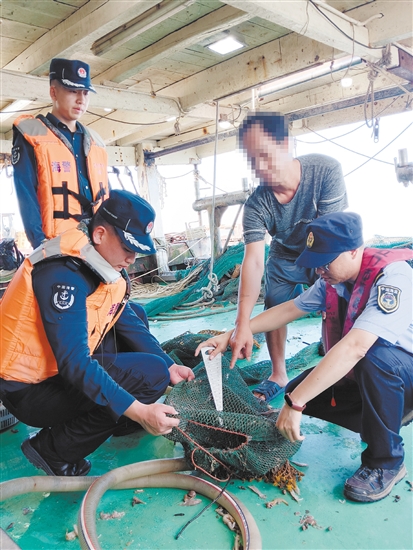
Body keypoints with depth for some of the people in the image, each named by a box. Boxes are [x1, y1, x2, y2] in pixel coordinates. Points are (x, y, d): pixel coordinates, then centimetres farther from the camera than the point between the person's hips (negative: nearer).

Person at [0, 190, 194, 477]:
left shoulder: (104, 260, 0)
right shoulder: (64, 274, -28)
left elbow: (129, 322, 7)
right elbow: (75, 364, -32)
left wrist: (169, 365, -2)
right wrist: (139, 411, -34)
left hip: (62, 368, 9)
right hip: (29, 390, -9)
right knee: (151, 374, -18)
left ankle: (117, 420, 12)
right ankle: (53, 450, -6)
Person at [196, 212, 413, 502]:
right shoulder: (334, 279, -5)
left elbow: (354, 347, -41)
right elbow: (289, 309, 1)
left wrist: (295, 403, -41)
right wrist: (231, 334, -5)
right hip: (363, 375, 7)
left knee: (376, 356, -39)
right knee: (300, 389, -7)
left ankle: (386, 462, -15)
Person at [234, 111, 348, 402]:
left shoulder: (325, 169, -34)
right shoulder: (256, 204, -28)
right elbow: (253, 261, -33)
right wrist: (243, 323, -41)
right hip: (285, 256, 2)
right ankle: (278, 376, 17)